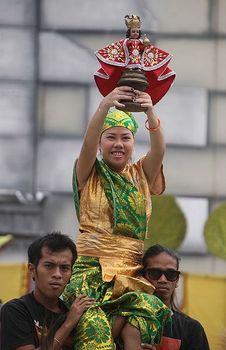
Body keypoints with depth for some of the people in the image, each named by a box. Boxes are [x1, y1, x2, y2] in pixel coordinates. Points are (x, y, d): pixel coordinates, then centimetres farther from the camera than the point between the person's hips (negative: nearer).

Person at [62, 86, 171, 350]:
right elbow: (88, 145, -10)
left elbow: (158, 150, -4)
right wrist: (104, 107, -29)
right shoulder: (90, 174, 11)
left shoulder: (142, 175, 16)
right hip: (92, 265, -2)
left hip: (132, 269, 2)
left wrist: (151, 114, -26)